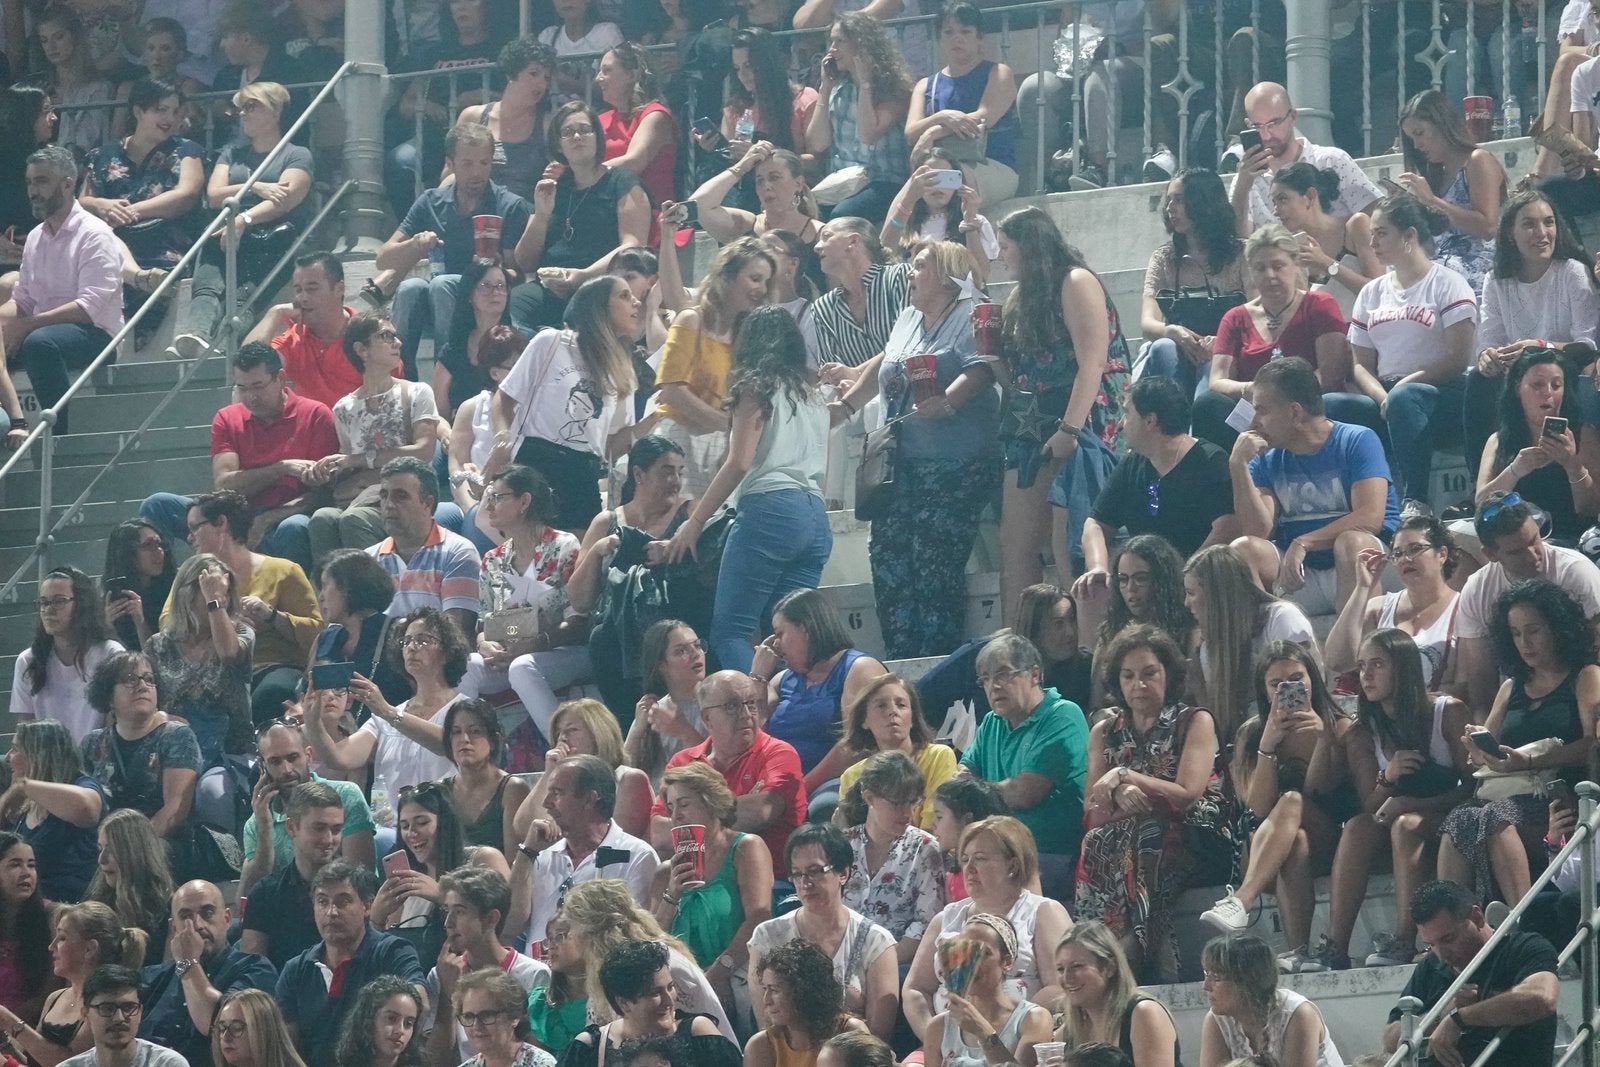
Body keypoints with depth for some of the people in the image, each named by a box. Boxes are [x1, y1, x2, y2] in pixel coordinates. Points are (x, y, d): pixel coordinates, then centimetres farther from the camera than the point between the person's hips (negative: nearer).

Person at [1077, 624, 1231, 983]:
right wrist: (1120, 795, -17)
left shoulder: (1196, 722, 7)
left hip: (1198, 842, -3)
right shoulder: (1105, 733, 18)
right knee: (1099, 843, -32)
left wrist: (1125, 776, -9)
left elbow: (1188, 794, -7)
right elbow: (1092, 807, 7)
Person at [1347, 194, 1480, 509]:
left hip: (1443, 395, -5)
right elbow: (1362, 365, 14)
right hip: (1385, 397, 5)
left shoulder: (1448, 285, 3)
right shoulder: (1371, 293, 20)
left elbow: (1459, 358, -8)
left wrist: (1406, 384, -16)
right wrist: (1381, 397, -8)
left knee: (1404, 399, -41)